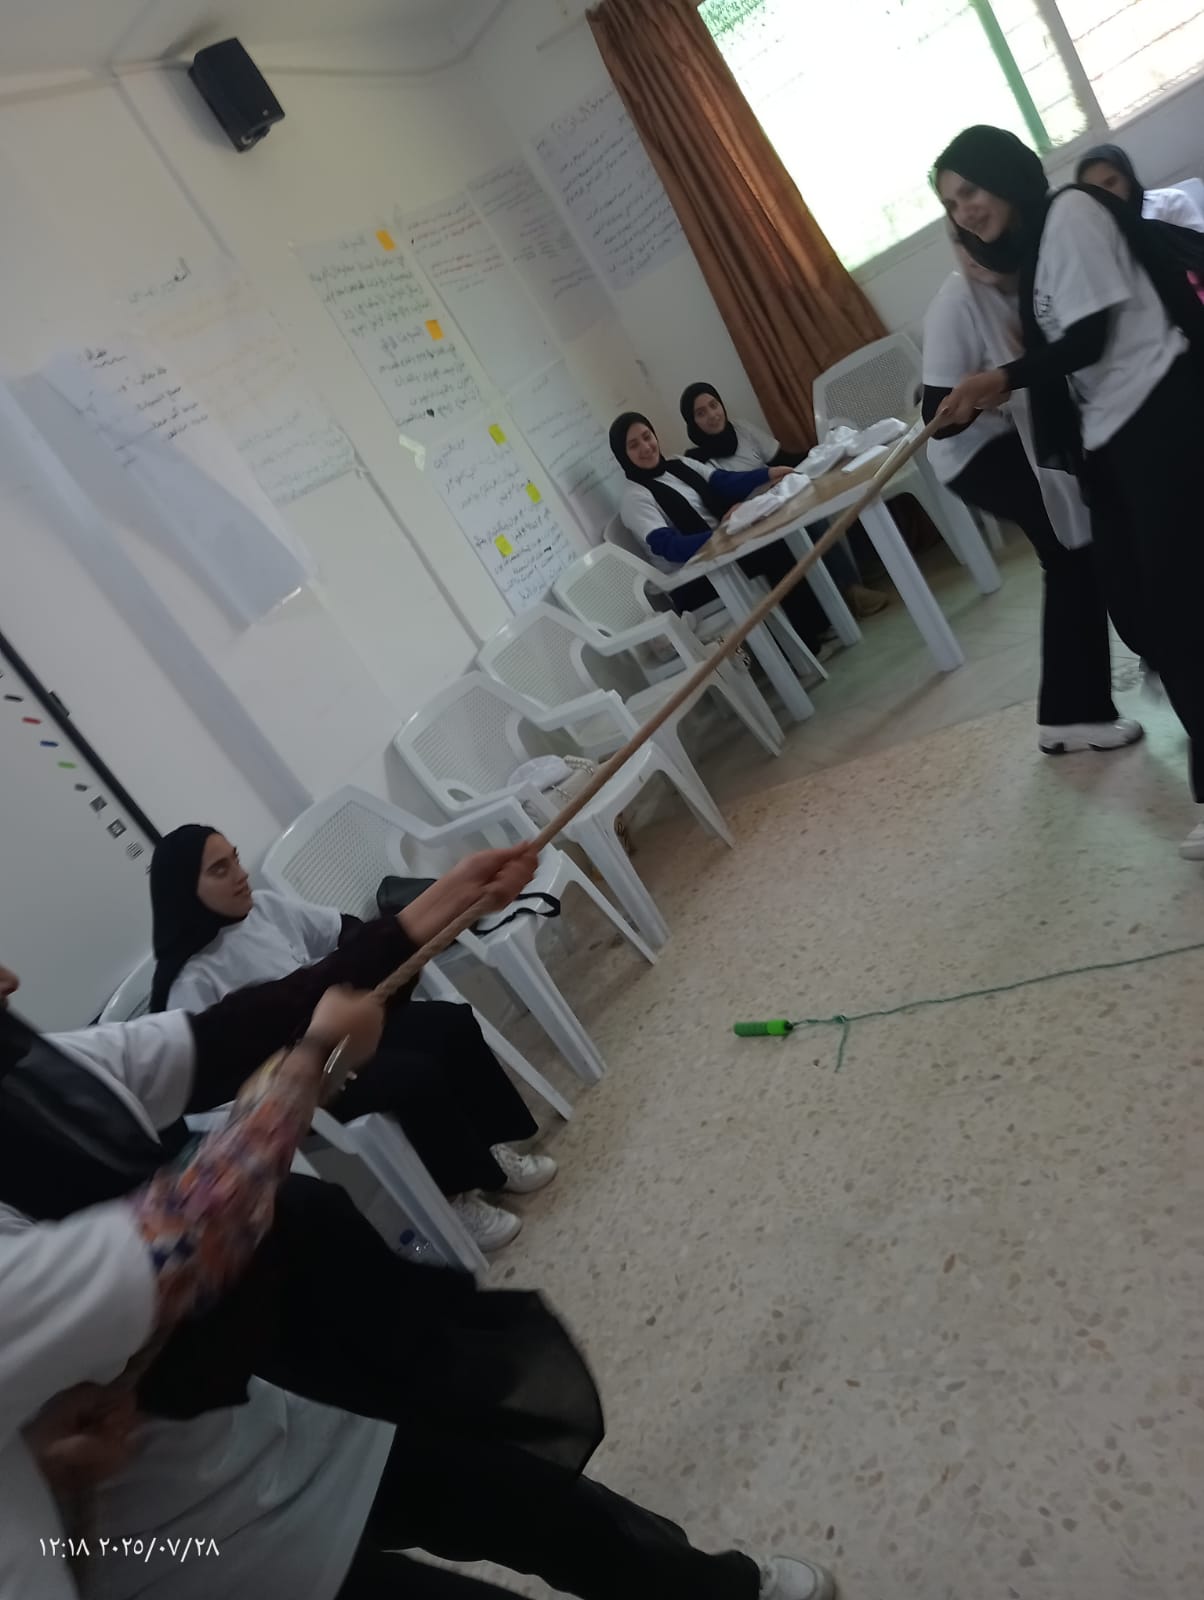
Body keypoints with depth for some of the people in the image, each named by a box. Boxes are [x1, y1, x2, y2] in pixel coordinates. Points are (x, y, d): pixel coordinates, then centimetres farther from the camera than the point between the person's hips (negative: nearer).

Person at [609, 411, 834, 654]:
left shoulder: (678, 464, 12)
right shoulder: (634, 499, -10)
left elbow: (725, 483, -2)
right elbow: (669, 547, -24)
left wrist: (767, 474, -20)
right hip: (695, 581, -7)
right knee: (772, 550, -26)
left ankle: (816, 624, -11)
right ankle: (811, 639, -16)